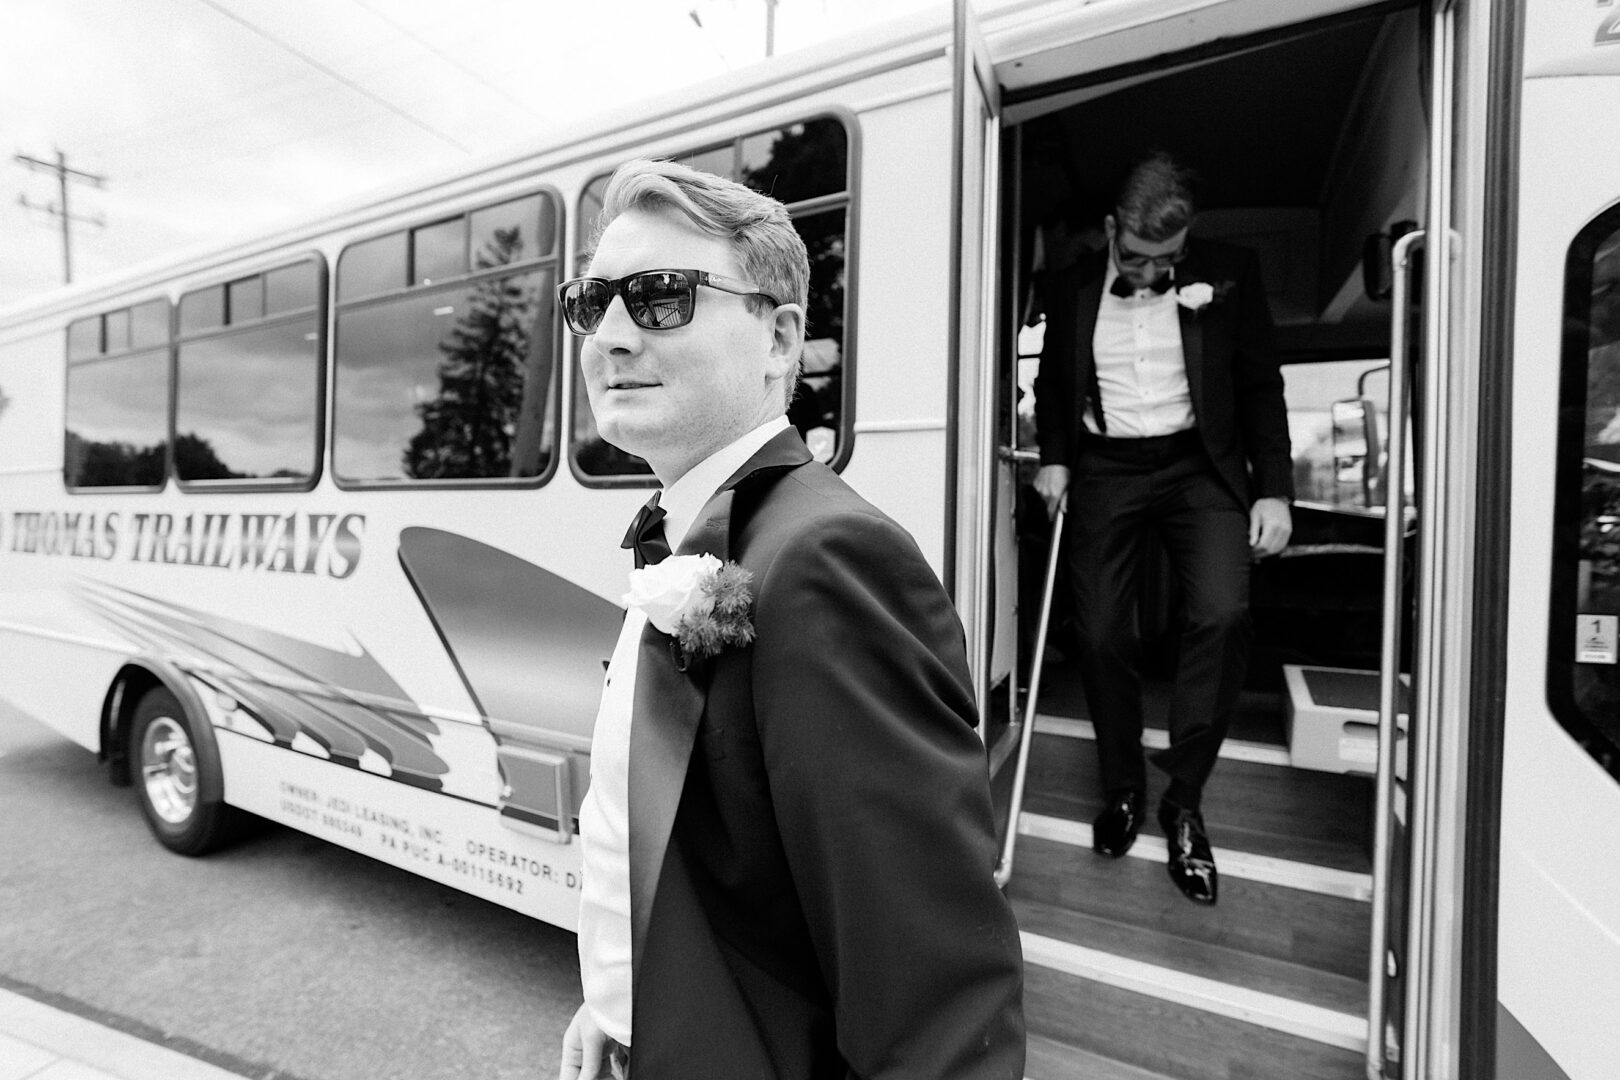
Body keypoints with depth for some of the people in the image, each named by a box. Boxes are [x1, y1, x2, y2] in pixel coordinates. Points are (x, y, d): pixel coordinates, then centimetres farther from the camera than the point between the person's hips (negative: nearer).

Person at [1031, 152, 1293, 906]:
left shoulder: (1228, 274, 4)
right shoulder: (1072, 290, 7)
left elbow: (1261, 386, 4)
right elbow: (1052, 385, 17)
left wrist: (1274, 489, -2)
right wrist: (1053, 459, 3)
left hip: (1199, 464, -1)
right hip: (1105, 470, 1)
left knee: (1222, 614, -20)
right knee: (1102, 635, -2)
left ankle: (1185, 800, 0)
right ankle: (1122, 788, 20)